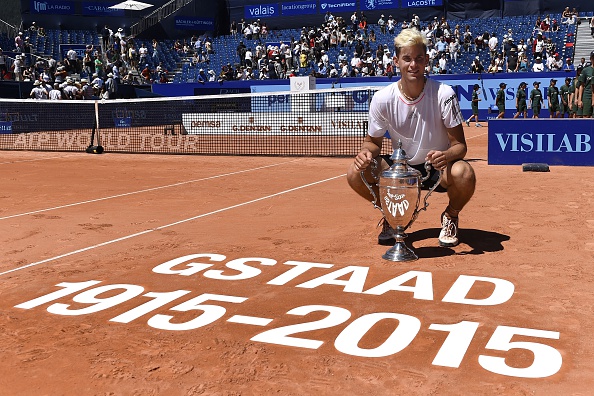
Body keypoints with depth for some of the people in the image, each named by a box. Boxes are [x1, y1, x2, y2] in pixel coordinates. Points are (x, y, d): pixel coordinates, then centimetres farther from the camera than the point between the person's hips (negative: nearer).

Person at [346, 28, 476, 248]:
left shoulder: (443, 94, -17)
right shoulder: (382, 99, -12)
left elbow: (460, 144, -15)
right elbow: (373, 141, 1)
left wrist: (446, 155, -39)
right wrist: (366, 152, -24)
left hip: (439, 167, -2)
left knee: (463, 173, -36)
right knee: (356, 174, -22)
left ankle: (450, 216, 2)